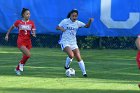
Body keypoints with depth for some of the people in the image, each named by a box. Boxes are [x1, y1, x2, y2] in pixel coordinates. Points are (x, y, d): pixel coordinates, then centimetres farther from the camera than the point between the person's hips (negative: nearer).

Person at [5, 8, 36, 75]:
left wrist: (33, 34, -19)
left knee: (25, 56, 7)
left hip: (28, 41, 4)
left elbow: (33, 32, 4)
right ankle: (21, 64, 6)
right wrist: (7, 35, 12)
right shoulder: (18, 22, -3)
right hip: (21, 41, -4)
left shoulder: (31, 23, 3)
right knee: (28, 54, -22)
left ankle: (17, 69, 28)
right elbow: (12, 27, 13)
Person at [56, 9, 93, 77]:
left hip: (73, 43, 4)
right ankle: (66, 66, 3)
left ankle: (84, 73, 2)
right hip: (65, 42, -4)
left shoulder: (77, 23, 4)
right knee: (71, 55, -25)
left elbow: (86, 26, 2)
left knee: (79, 58, -4)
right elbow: (57, 27, 2)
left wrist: (90, 21, -17)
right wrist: (61, 28, -19)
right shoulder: (65, 21, -4)